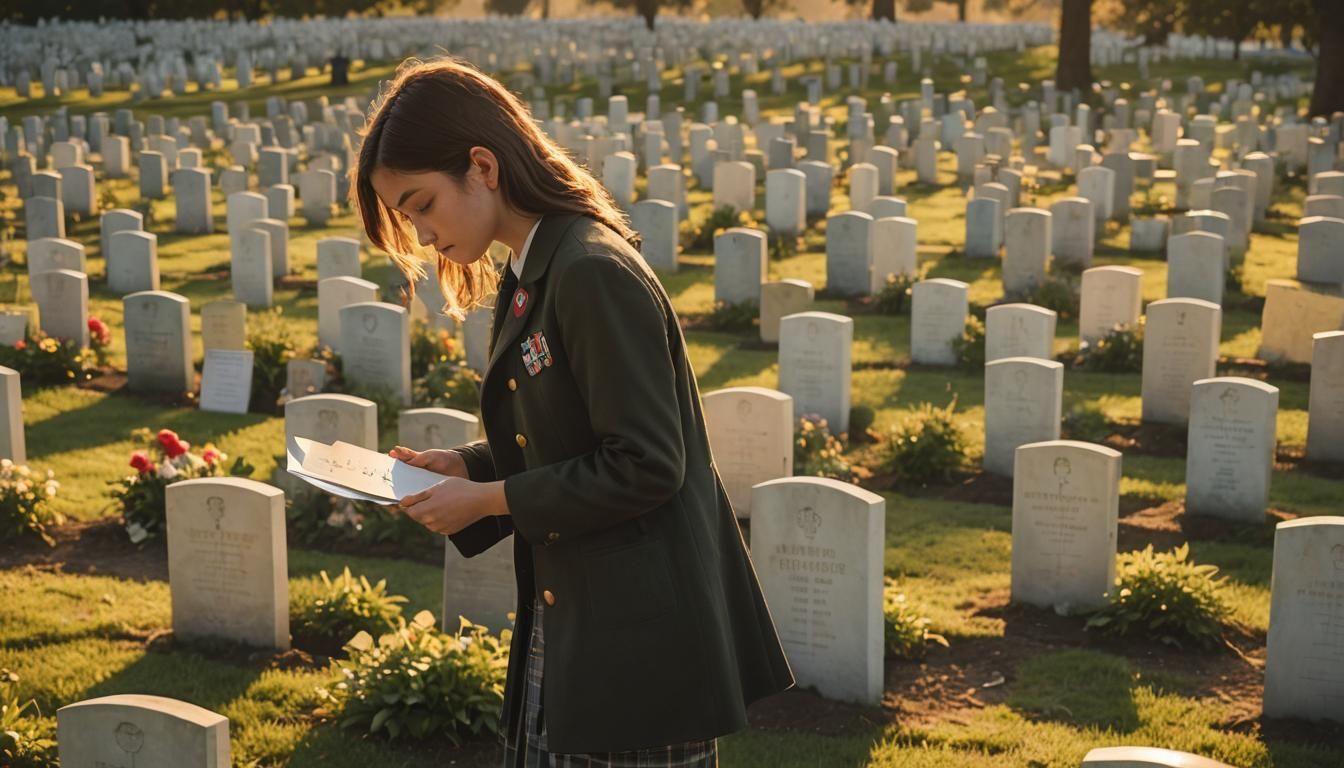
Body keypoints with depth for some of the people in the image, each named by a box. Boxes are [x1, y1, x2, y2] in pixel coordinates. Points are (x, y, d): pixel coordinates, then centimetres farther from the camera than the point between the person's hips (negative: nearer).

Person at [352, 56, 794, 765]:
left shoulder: (594, 274, -19)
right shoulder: (533, 277, 11)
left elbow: (645, 466, -22)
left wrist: (490, 499, -15)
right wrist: (467, 467, 3)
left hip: (638, 640, -9)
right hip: (567, 627, 9)